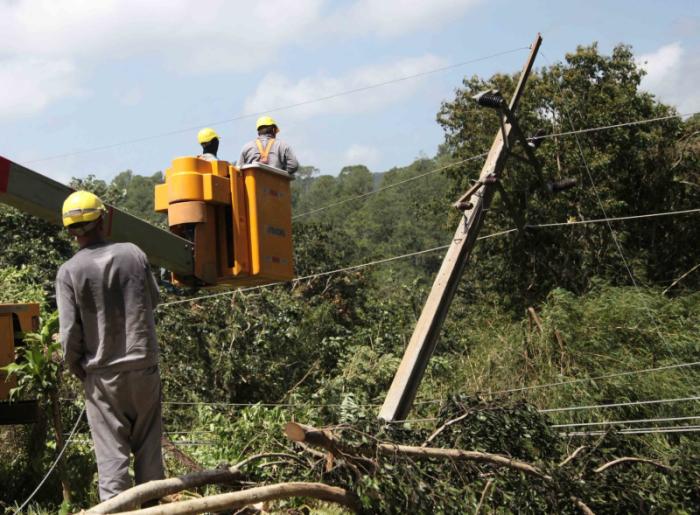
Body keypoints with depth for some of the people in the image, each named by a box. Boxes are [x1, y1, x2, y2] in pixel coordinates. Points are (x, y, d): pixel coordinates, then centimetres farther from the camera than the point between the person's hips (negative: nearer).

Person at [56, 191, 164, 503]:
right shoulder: (133, 253, -3)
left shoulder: (69, 271, -10)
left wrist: (76, 369, 5)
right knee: (149, 447, 14)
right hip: (144, 366, 2)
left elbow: (69, 331, -10)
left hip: (102, 374, -2)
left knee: (112, 453, 4)